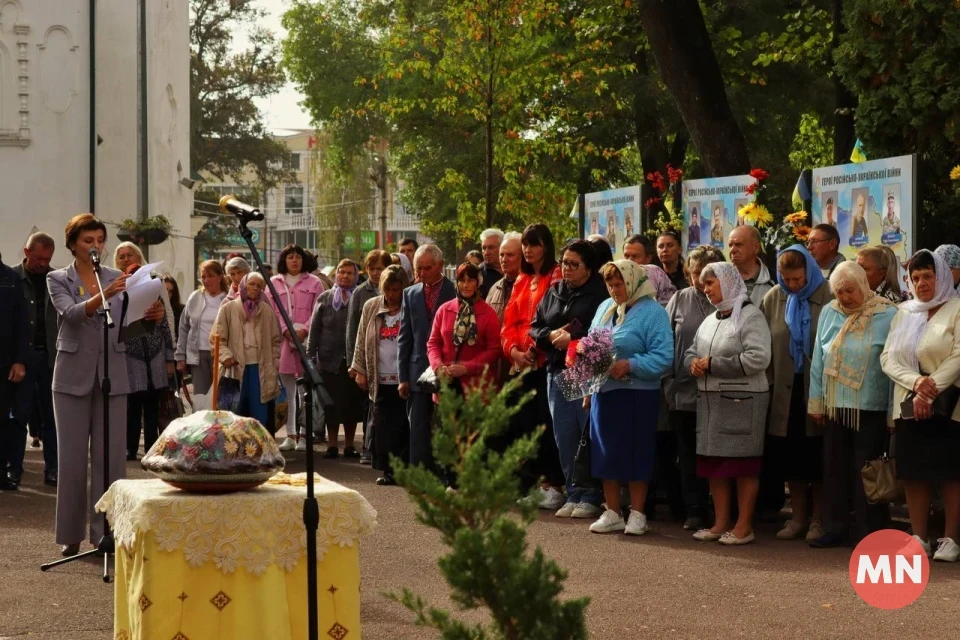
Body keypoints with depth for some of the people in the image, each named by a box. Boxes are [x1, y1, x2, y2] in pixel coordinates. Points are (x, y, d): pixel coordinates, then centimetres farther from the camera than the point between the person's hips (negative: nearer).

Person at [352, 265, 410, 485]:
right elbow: (361, 341, 13)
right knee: (383, 426, 1)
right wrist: (359, 370, 7)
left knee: (405, 426, -2)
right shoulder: (371, 307, 10)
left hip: (405, 379, -3)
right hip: (380, 380, 3)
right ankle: (387, 470, 8)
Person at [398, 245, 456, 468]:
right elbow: (404, 338, 10)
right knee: (418, 433, 1)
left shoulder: (457, 292, -2)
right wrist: (403, 377, 5)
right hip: (419, 374, 3)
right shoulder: (410, 294, 10)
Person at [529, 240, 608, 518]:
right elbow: (534, 328, 15)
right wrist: (550, 335, -4)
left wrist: (572, 337, -15)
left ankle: (593, 497, 3)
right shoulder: (553, 292, 16)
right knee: (564, 436, 8)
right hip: (557, 372, 6)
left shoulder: (600, 293, -4)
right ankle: (574, 493, 16)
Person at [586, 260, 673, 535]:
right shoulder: (605, 308, 13)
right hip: (603, 392, 6)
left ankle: (637, 514, 11)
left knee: (636, 454, 1)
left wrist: (630, 365, -22)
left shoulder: (652, 312, -8)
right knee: (606, 453, 9)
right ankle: (612, 513, 18)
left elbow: (663, 358, -15)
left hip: (636, 395, -6)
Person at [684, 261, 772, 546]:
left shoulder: (750, 316, -8)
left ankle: (744, 526, 3)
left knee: (743, 465, -2)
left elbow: (758, 359, -19)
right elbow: (691, 351, 24)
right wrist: (694, 362, -2)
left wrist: (713, 365, -16)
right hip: (710, 401, 8)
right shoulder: (711, 320, 17)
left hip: (741, 401, -8)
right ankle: (721, 523, 17)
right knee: (713, 464, 9)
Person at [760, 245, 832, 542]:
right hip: (785, 390, 3)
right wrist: (770, 381, -2)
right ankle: (798, 516, 20)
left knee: (817, 455, 3)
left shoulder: (828, 297, -8)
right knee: (789, 455, 8)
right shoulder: (773, 299, 2)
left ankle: (818, 518, 14)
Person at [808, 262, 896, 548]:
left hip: (870, 408, -4)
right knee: (835, 470, 11)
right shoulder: (829, 314, 5)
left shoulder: (887, 316, -8)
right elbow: (818, 360, 8)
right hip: (835, 406, 5)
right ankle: (835, 528, 21)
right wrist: (816, 403, 6)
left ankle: (869, 533, 11)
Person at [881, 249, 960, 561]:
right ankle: (919, 538, 8)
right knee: (913, 473, 3)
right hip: (908, 406, 5)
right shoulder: (904, 313, 15)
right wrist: (916, 382, -11)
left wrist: (931, 390, -16)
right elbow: (888, 358, 6)